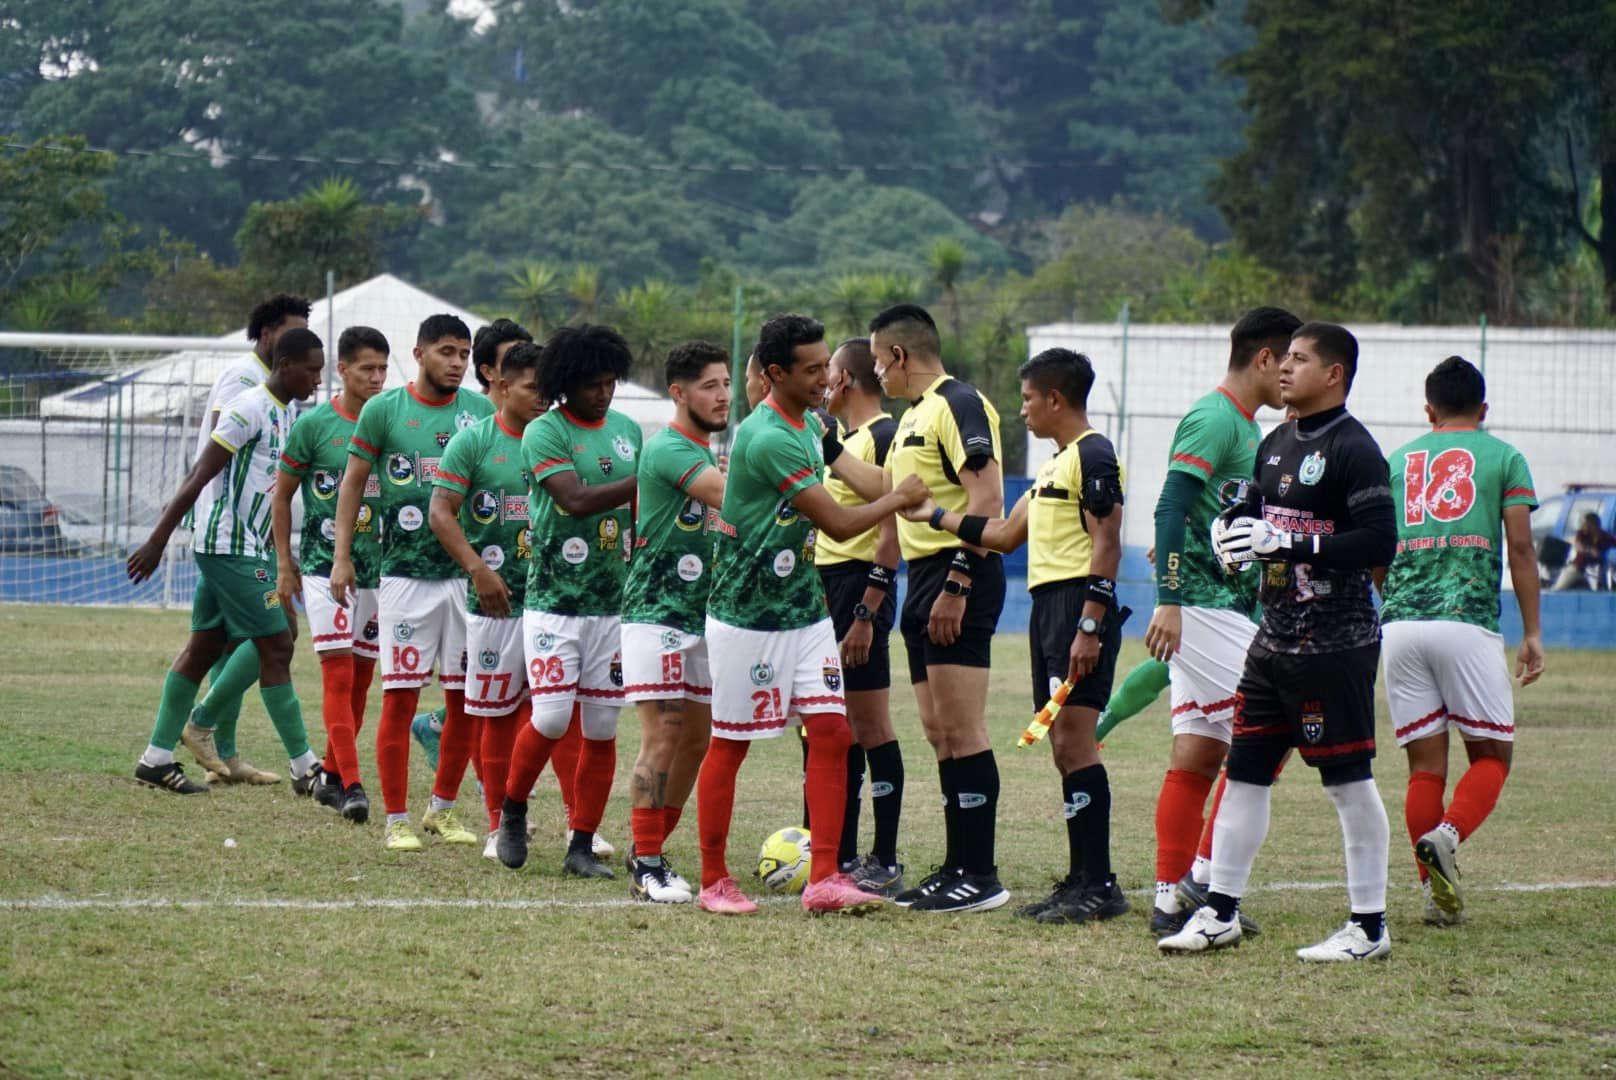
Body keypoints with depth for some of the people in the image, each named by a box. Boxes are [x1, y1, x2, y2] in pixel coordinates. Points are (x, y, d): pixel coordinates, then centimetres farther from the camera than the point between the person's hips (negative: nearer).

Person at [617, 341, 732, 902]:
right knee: (662, 740, -11)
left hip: (700, 619, 9)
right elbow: (731, 493, -29)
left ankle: (650, 850, 17)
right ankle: (646, 867, -6)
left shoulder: (707, 454, 17)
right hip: (656, 616, -9)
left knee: (696, 739, 8)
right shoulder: (667, 450, -15)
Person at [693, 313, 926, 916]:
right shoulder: (769, 438, -23)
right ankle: (713, 882, 13)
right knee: (730, 744, 3)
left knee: (831, 733, -1)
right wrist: (899, 498, -4)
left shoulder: (808, 426, 7)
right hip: (747, 614, -8)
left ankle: (824, 879, -1)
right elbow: (839, 524, -19)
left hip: (804, 610, 8)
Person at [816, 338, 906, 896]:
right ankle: (841, 856, 16)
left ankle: (885, 864, -4)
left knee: (869, 724, -7)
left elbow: (891, 534, -18)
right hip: (827, 586, 9)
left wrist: (865, 614, -22)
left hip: (860, 586, -9)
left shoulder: (884, 437, -12)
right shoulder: (839, 437, 17)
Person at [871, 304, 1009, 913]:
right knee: (939, 733, 10)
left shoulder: (958, 404, -11)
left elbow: (987, 499, -20)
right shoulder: (913, 416, 20)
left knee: (960, 729, -10)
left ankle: (981, 876, -9)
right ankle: (956, 868, 13)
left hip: (959, 578, -10)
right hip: (924, 577, 10)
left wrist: (956, 584, -23)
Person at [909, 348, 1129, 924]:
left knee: (1074, 741, -13)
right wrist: (935, 516, 26)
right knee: (1064, 746, 8)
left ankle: (1099, 886, -14)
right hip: (1048, 605, 10)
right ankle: (1081, 879, 11)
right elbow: (1006, 534, 26)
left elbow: (1107, 544, -16)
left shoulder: (1092, 455, -10)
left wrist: (1090, 626, -22)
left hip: (1079, 605, -10)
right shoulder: (1057, 462, 21)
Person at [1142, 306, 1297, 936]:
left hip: (1223, 609, 10)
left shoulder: (1247, 428, 19)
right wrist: (1169, 599, -25)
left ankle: (1171, 900, 7)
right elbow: (1171, 509, -20)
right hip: (1200, 606, -10)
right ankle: (1204, 877, -7)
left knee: (1197, 754, 7)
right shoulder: (1214, 419, -12)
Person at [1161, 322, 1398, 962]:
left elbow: (1380, 542, -21)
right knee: (1244, 771, 9)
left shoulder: (1353, 448, -13)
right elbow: (1253, 509, 26)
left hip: (1336, 644, -9)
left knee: (1349, 780, -3)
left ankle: (1370, 926, 4)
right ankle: (1220, 913, 15)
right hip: (1276, 639, 9)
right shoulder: (1277, 443, 15)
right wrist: (1233, 528, 2)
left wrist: (1287, 544, -23)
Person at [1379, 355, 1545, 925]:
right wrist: (1532, 633, 4)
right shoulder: (1503, 458, 9)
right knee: (1491, 756, 6)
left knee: (1425, 764, 8)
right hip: (1468, 622, -3)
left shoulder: (1394, 462, 18)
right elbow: (1520, 548, 1)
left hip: (1400, 623, 3)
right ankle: (1447, 835, -21)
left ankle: (1437, 891, 4)